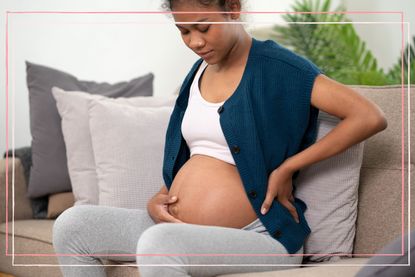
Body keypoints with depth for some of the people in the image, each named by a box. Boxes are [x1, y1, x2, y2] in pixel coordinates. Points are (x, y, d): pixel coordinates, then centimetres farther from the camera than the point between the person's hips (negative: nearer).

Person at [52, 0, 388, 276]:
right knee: (72, 226, -4)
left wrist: (287, 168, -16)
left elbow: (370, 117, -18)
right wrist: (158, 200, 1)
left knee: (158, 244, -36)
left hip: (258, 238, -8)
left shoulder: (276, 67, -9)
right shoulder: (199, 71, 13)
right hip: (180, 229, 8)